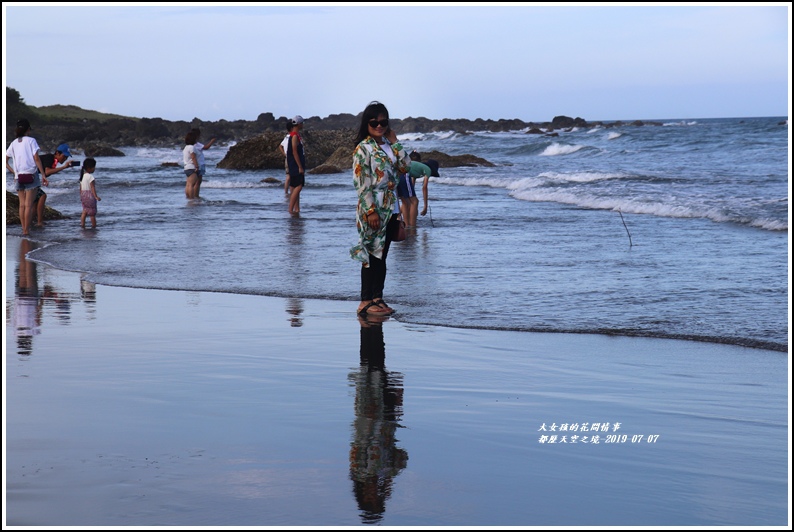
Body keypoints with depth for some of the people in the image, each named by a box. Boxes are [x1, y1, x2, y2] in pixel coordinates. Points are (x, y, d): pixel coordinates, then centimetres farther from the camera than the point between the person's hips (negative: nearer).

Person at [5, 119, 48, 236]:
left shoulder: (14, 143, 10)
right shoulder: (31, 140, -4)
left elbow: (5, 161, 9)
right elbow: (36, 159, -10)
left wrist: (13, 172, 14)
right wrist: (43, 175, -9)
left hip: (19, 177, 4)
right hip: (31, 175, -4)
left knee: (22, 205, 12)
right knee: (28, 205, -3)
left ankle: (24, 229, 13)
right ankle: (26, 230, -5)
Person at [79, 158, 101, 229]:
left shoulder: (82, 176, 10)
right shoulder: (90, 176, -16)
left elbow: (81, 187, 16)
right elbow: (92, 187, -21)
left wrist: (81, 196, 25)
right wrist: (96, 196, -24)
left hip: (83, 194, 8)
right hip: (90, 195, -8)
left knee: (85, 211, 12)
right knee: (92, 213, 0)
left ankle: (82, 225, 6)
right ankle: (94, 227, 4)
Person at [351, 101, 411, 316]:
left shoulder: (388, 146, 12)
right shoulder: (363, 149, -10)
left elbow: (405, 166, 4)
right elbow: (362, 183, -15)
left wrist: (395, 142, 2)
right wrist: (371, 211, -20)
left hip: (390, 209, 7)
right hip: (372, 210, -7)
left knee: (382, 255, 11)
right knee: (371, 256, -3)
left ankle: (378, 298, 17)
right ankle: (365, 302, 2)